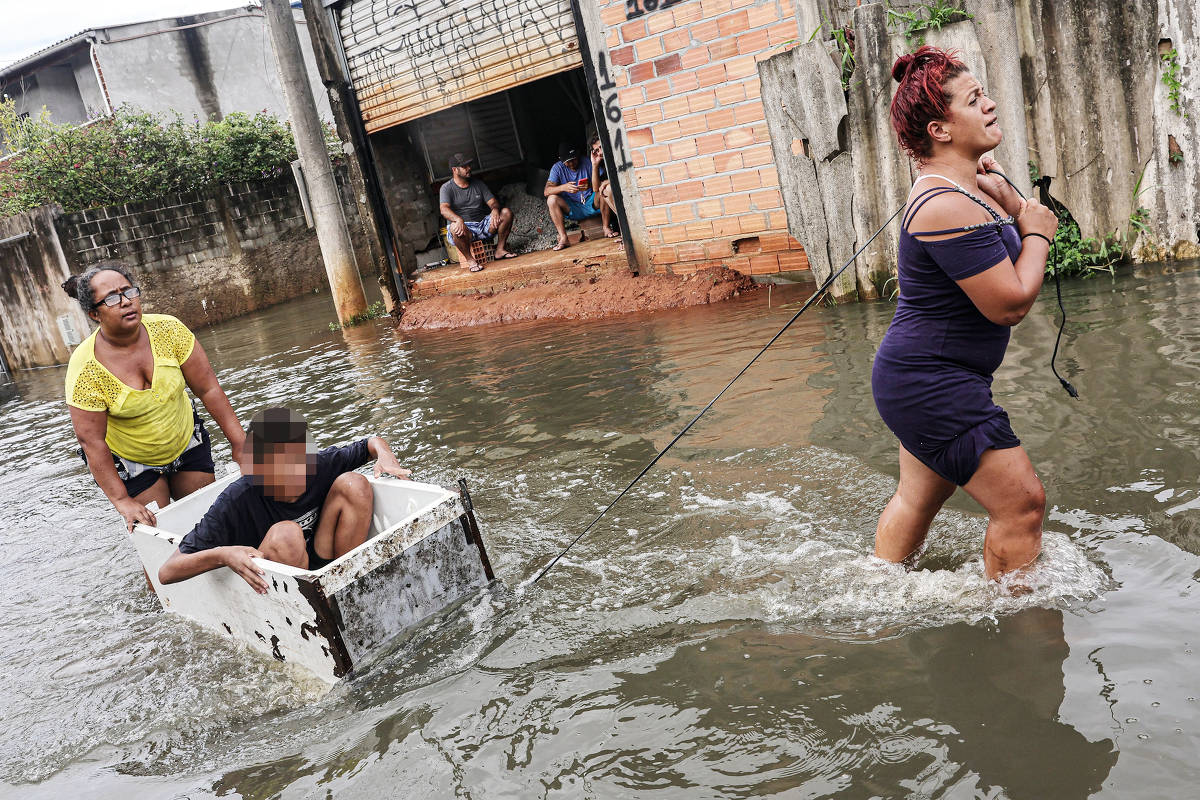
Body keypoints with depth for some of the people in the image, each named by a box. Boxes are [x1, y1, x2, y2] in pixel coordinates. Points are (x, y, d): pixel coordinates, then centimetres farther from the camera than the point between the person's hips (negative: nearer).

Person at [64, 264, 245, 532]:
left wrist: (239, 442, -15)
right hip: (130, 464, -2)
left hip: (186, 445, 3)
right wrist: (121, 501, -21)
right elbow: (92, 441, -21)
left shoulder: (168, 329, -18)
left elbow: (208, 389, -14)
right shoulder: (85, 369, -24)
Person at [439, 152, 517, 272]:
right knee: (455, 228, -41)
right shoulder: (447, 188, -2)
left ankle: (500, 250, -4)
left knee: (507, 213, -13)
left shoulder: (478, 183, 14)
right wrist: (458, 219, -40)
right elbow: (444, 209, -18)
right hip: (464, 227, -5)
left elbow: (493, 202, 9)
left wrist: (495, 209, -19)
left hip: (483, 225, 5)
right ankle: (469, 259, -20)